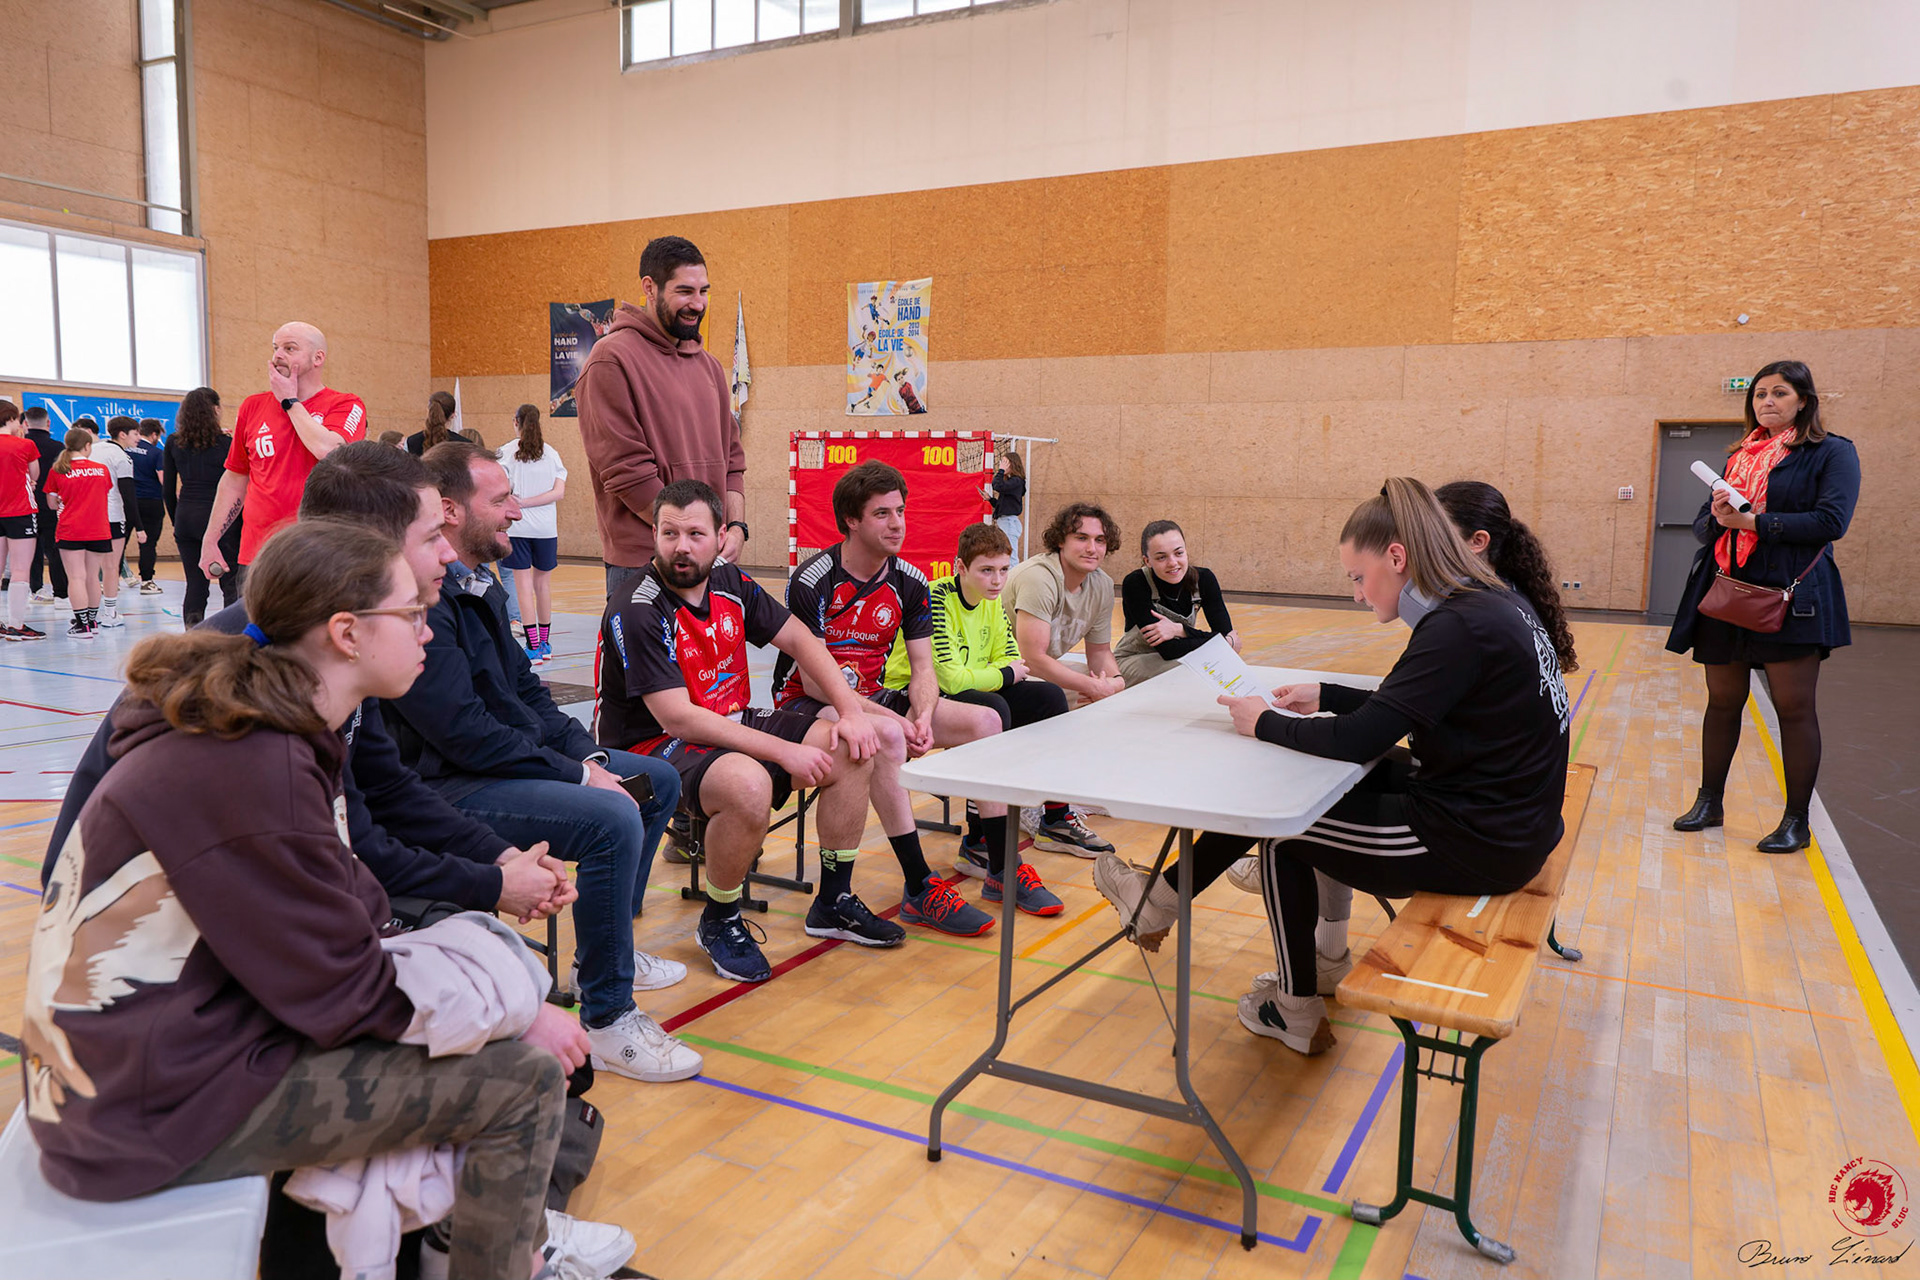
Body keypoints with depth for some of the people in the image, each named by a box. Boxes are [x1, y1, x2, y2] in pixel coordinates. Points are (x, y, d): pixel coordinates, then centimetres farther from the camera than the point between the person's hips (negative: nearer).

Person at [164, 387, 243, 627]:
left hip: (186, 517, 4)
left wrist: (175, 521, 19)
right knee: (231, 583, -1)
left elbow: (168, 488, 9)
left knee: (195, 583, 9)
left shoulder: (174, 443, 6)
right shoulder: (226, 443, -6)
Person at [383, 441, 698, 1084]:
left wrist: (589, 756, 1)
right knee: (612, 820, -29)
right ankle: (607, 1018, -15)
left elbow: (526, 689, 15)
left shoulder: (478, 585, 12)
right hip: (449, 787, -11)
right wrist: (577, 775, -19)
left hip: (508, 758, 11)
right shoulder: (423, 598, -21)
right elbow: (466, 734, -26)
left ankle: (607, 949, 26)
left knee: (657, 782, 14)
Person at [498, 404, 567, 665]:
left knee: (524, 585, -1)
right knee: (543, 584, 12)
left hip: (516, 526, -2)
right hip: (546, 527, 2)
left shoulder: (507, 452, -2)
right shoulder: (552, 454, 4)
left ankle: (533, 647, -7)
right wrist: (527, 502, -7)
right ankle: (545, 644, 21)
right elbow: (559, 492, -6)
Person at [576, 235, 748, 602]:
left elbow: (731, 456, 17)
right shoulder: (613, 359, -7)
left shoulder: (708, 364, 16)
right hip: (642, 563, -6)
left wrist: (736, 527, 0)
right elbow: (626, 470, -13)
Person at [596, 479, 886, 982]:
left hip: (731, 725, 8)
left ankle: (834, 902, 11)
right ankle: (719, 922, -10)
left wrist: (852, 712, -2)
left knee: (851, 751, -4)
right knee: (748, 784, -37)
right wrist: (784, 752, -26)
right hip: (654, 747, -8)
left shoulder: (730, 583, 1)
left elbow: (796, 638, 10)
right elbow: (678, 719, -25)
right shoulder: (635, 613, -20)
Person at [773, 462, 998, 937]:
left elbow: (923, 667, 2)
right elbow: (815, 681, -19)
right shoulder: (812, 582, -17)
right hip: (806, 705, -7)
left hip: (873, 697, 7)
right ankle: (920, 889, -28)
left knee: (983, 720, -8)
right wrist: (892, 718, -27)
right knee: (887, 735, -37)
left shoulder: (910, 582, 1)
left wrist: (924, 717, -21)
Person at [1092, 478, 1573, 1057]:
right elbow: (1398, 709, 16)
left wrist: (1266, 724, -9)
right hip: (1507, 819, 9)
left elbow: (1359, 739, -23)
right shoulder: (1492, 603, 5)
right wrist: (1324, 697, 11)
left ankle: (1296, 1013, 21)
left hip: (1476, 843, -9)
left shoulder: (1458, 627, -24)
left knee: (1282, 826, 4)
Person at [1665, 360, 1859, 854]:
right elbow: (1701, 524, 14)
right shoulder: (1740, 458, 17)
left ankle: (1797, 821, 7)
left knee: (1793, 707, -2)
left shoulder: (1832, 453, 1)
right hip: (1726, 593, 5)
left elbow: (1830, 522, -13)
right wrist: (1718, 517, -10)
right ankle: (1710, 802, 21)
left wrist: (1750, 520, -14)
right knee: (1723, 701, 10)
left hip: (1790, 595, -5)